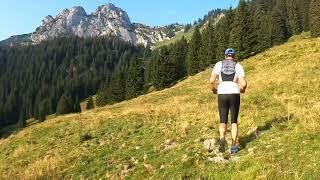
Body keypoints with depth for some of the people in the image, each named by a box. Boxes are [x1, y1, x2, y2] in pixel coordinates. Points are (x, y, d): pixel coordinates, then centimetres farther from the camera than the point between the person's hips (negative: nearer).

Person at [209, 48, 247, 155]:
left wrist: (213, 89, 16)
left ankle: (222, 139, -20)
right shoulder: (238, 66, 6)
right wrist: (243, 89, 17)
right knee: (234, 121, 14)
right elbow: (243, 83, -6)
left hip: (222, 95, 0)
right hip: (234, 95, 0)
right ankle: (234, 146, 5)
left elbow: (212, 80, -5)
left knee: (223, 121, 10)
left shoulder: (219, 64, 7)